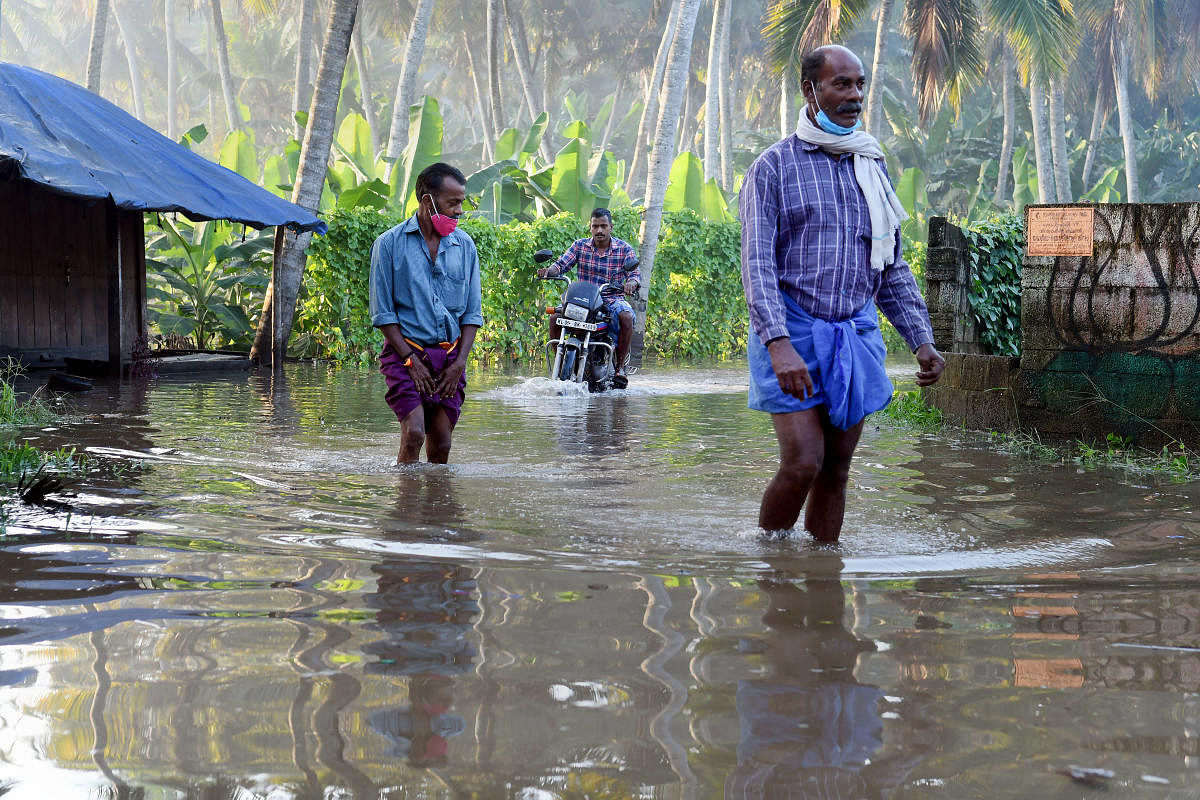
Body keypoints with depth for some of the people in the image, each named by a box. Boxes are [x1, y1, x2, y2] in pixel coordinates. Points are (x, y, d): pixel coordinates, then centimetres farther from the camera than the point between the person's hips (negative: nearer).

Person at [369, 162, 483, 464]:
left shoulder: (464, 245, 7)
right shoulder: (390, 244, -3)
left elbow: (473, 311, 10)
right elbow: (382, 312, -4)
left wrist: (459, 362, -1)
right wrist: (411, 360, -10)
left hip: (450, 356, 3)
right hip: (406, 352, -3)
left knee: (441, 444, 1)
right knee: (414, 434, -17)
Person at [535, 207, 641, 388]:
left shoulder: (624, 249, 1)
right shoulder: (580, 246, 6)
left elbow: (634, 273, -7)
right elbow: (562, 264, -1)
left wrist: (632, 283, -32)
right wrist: (549, 271, -24)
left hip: (613, 299, -2)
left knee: (626, 317, -34)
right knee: (555, 318, -21)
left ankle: (620, 366, -22)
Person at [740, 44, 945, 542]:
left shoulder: (872, 169, 14)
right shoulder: (774, 167, -2)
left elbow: (892, 268, 18)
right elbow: (757, 264, -12)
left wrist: (922, 340, 6)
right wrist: (780, 345, -26)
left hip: (856, 337, 5)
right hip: (793, 334, -5)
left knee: (836, 469, 5)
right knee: (803, 463, -13)